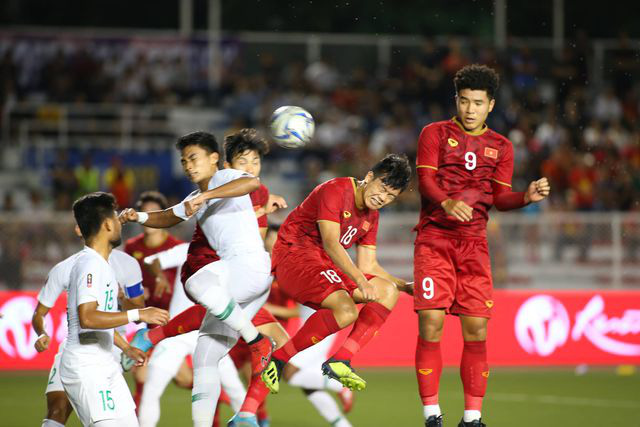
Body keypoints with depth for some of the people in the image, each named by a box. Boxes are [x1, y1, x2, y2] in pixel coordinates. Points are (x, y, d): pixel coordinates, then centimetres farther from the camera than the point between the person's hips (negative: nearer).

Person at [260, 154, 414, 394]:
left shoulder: (371, 215, 15)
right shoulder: (335, 191, -14)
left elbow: (367, 265, 16)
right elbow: (330, 244, -25)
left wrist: (406, 286, 5)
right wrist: (361, 281, -36)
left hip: (325, 267, 9)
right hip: (293, 256, -9)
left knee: (389, 291, -4)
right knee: (346, 311, -30)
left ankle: (340, 361, -15)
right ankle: (279, 359, -19)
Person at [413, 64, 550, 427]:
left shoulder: (501, 147, 14)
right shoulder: (435, 134, 5)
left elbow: (500, 197, 8)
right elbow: (425, 179, -7)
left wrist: (527, 197, -13)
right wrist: (446, 203, -27)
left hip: (474, 243, 3)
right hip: (435, 239, -3)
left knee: (476, 329, -3)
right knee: (431, 323, -11)